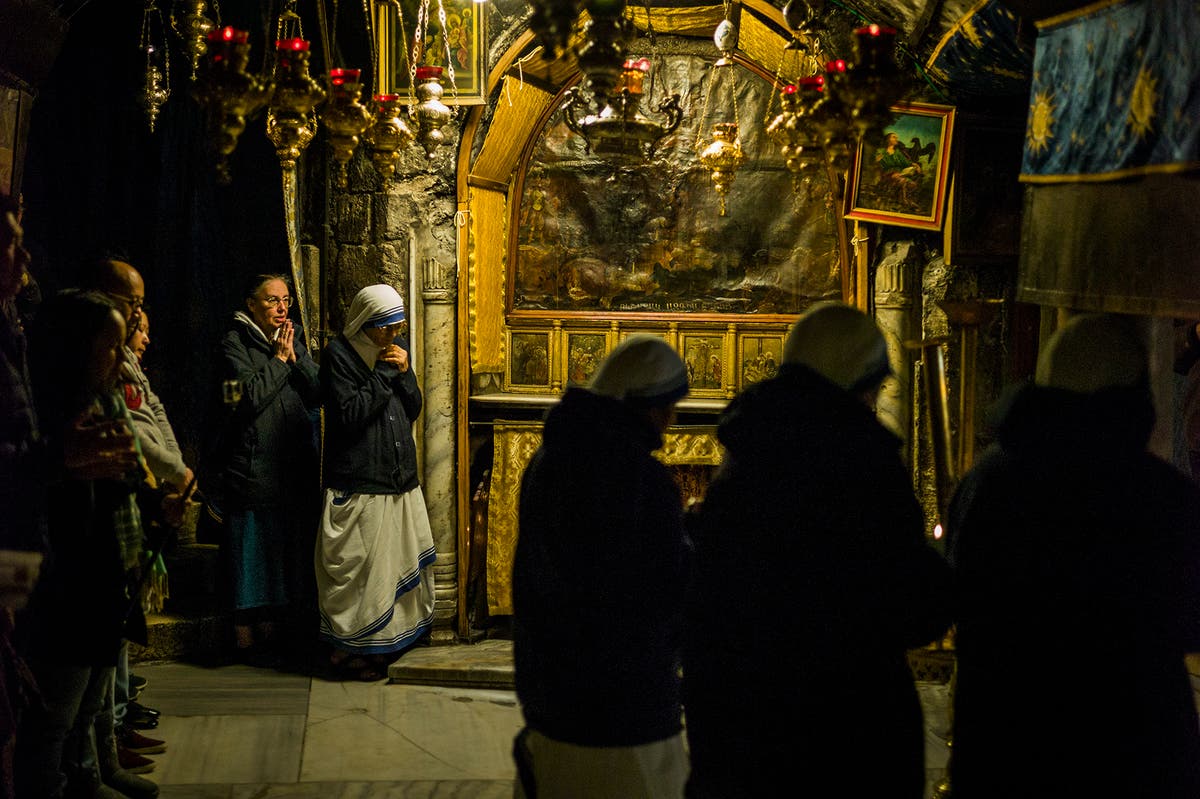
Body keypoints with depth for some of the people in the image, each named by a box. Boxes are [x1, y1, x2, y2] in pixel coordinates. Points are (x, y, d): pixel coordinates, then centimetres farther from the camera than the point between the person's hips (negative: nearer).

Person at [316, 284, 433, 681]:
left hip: (399, 477, 7)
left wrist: (405, 373, -7)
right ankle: (349, 651, 9)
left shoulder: (398, 350, 10)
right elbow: (350, 414, -19)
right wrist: (384, 373, -17)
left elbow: (413, 410, 10)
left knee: (397, 561, 12)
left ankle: (387, 644, 25)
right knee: (360, 569, -3)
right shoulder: (339, 355, -11)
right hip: (358, 482, -7)